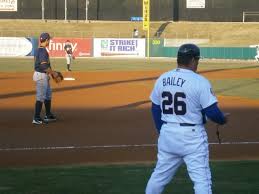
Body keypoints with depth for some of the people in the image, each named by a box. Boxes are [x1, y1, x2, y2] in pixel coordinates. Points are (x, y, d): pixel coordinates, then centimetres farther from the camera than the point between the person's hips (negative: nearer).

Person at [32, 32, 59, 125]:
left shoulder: (38, 50, 11)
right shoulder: (43, 51, -19)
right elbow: (44, 66, -24)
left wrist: (51, 72, 17)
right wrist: (53, 73, -13)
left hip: (44, 75, 10)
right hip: (41, 75, -10)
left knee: (48, 95, 20)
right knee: (40, 97, -7)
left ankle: (48, 115, 29)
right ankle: (36, 118, -5)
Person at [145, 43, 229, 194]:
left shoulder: (162, 79, 6)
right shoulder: (200, 81, -12)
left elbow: (155, 110, 13)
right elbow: (212, 112, -14)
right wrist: (223, 119, 7)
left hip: (167, 135, 6)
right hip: (192, 135, -6)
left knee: (160, 175, 18)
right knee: (201, 179, -2)